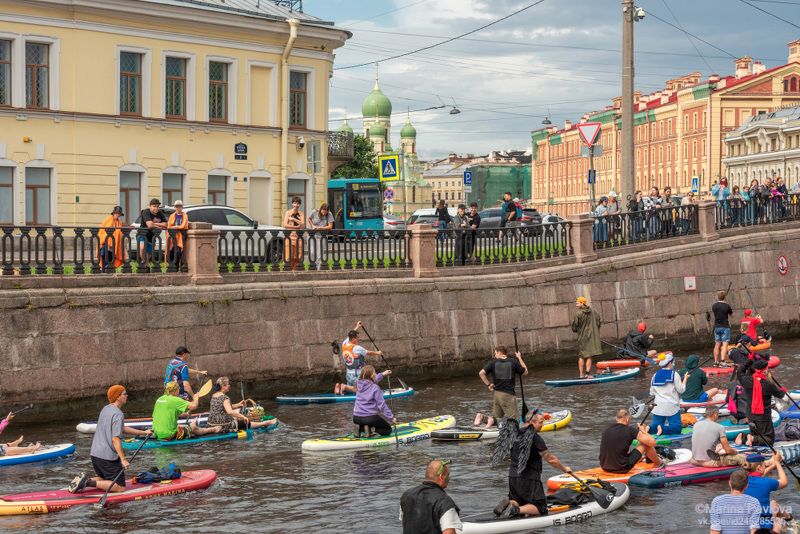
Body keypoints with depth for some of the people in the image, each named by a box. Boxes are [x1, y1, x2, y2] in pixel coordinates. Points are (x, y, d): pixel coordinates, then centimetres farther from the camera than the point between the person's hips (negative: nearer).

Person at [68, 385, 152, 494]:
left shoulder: (105, 409, 14)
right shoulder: (118, 414, -16)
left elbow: (121, 429, 23)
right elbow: (115, 439, -23)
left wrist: (143, 432, 25)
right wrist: (123, 459, -24)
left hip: (94, 453, 9)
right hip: (108, 457, -9)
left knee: (105, 480, 26)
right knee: (120, 487, -3)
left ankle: (85, 480, 2)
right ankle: (90, 483, -16)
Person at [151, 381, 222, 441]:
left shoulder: (159, 399, 6)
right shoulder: (175, 400, -16)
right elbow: (194, 406, -19)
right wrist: (196, 398, 5)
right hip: (169, 435, -7)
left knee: (180, 426, 34)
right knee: (193, 428, 15)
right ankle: (213, 430, 36)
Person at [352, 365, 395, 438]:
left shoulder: (359, 384, 3)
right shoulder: (375, 388, -14)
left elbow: (371, 381, 27)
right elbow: (382, 405, -15)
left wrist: (382, 374, 36)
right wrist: (391, 418, -9)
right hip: (370, 417, -5)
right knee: (388, 430, 16)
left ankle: (360, 428, 4)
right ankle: (372, 429, -11)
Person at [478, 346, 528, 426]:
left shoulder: (493, 362, 0)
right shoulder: (513, 362, -1)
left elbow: (481, 373, -12)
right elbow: (525, 372, 13)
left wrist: (488, 384, 0)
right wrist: (519, 358, 21)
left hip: (496, 394, 3)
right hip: (508, 395, -3)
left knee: (496, 417, 16)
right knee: (514, 419, -1)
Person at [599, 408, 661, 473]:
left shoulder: (606, 430, 5)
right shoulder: (630, 430, -12)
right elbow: (652, 442, -8)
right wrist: (643, 431, 10)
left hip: (605, 467, 6)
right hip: (621, 469, -6)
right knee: (645, 443, 9)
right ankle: (658, 464, 32)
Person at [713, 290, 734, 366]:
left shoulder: (714, 306, 1)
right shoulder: (727, 306, -10)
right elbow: (731, 314, 4)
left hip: (717, 327, 5)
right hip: (725, 327, -5)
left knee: (717, 344, 11)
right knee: (725, 344, -8)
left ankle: (716, 362, 14)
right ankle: (722, 360, -21)